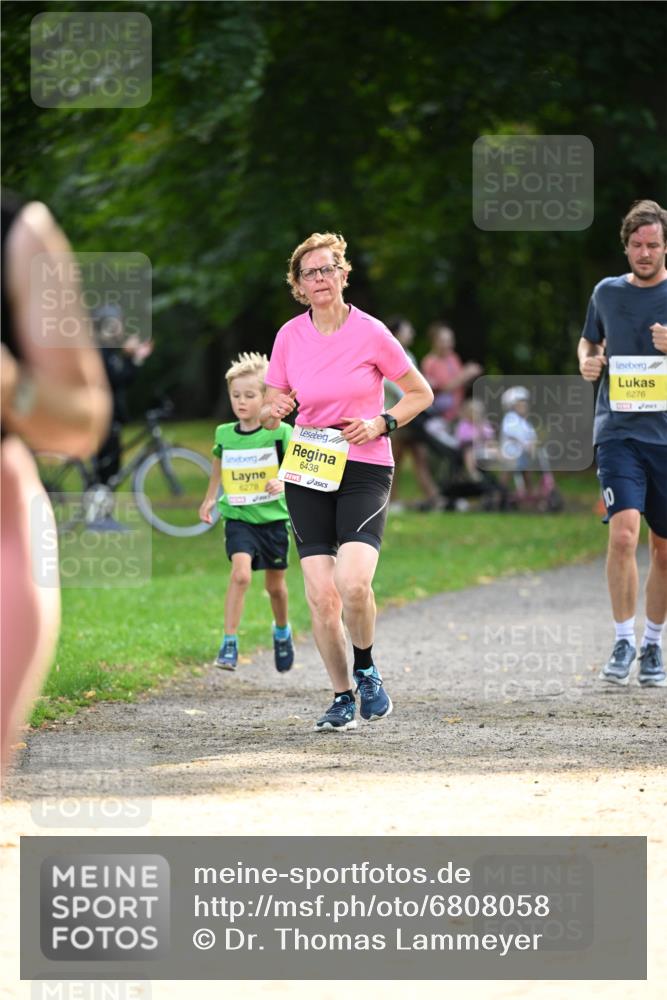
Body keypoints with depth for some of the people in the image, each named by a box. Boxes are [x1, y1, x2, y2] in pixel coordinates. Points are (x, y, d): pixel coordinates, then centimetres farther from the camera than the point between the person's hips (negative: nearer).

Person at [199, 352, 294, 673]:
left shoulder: (279, 432, -9)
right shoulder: (224, 435, 2)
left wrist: (283, 482, -29)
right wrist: (210, 499, 26)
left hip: (273, 516, -1)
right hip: (238, 517, 1)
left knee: (275, 584, 13)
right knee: (240, 573, -21)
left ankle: (282, 631, 42)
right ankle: (229, 642, -19)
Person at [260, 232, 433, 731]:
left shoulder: (371, 332, -5)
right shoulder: (289, 336, 4)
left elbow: (421, 393, 5)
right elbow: (271, 406, 15)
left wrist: (381, 423, -10)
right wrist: (273, 411, -8)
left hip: (364, 470, -3)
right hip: (307, 470, 3)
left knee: (353, 584, -22)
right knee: (321, 596, -6)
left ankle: (366, 670, 6)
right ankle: (342, 698, 10)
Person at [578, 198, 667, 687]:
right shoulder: (607, 293, 8)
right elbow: (589, 340, 26)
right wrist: (587, 362, 4)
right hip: (618, 431, 0)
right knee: (623, 533, -18)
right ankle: (624, 641, -8)